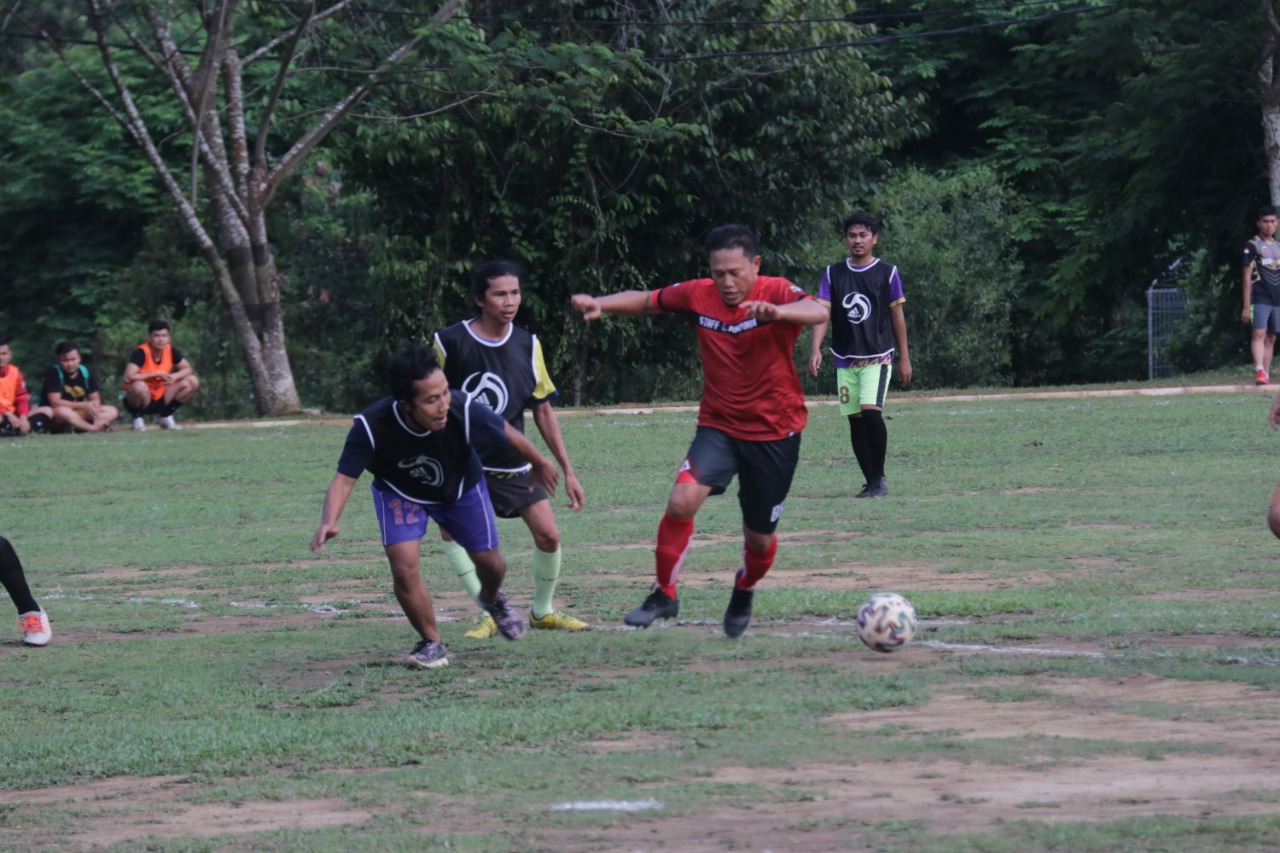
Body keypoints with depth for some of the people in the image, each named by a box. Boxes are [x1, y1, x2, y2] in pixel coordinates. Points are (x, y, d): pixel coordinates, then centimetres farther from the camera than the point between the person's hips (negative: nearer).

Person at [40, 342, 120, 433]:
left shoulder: (86, 373, 2)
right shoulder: (53, 373, -14)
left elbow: (96, 400, 2)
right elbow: (55, 402, -21)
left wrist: (92, 408, -23)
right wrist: (83, 406, -26)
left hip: (79, 414, 6)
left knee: (112, 411, -11)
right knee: (62, 411, -41)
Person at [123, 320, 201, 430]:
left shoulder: (170, 350, -5)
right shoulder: (141, 352, -22)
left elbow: (188, 369, 5)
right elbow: (128, 377, -33)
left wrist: (175, 376, -18)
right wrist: (156, 374, -26)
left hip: (161, 400, 6)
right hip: (143, 400, -6)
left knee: (193, 382, -8)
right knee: (139, 386, -40)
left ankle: (165, 415, 7)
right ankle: (138, 418, -8)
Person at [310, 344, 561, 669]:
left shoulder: (464, 413, -37)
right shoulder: (371, 427, -39)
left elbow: (508, 433, -17)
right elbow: (344, 479, -37)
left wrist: (540, 463, 1)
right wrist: (329, 522, -57)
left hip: (460, 486, 1)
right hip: (400, 492, -1)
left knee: (489, 561, 14)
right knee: (404, 567, -20)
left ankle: (492, 599, 54)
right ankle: (432, 643, 5)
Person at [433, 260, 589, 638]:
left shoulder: (527, 346, -2)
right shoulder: (450, 341, -11)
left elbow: (543, 411, 5)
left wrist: (567, 470, 4)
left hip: (514, 464, 2)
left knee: (548, 535, -6)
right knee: (450, 529, -20)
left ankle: (542, 611, 18)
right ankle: (491, 615, -11)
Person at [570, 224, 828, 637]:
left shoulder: (776, 293, -17)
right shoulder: (699, 295, -5)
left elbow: (818, 312, -37)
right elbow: (646, 301, 9)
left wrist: (778, 312, -59)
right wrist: (600, 304, -10)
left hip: (775, 433, -2)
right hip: (718, 426, 2)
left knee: (760, 538, 8)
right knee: (682, 500, -24)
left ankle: (744, 592, 43)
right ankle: (665, 594, -6)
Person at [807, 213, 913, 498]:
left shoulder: (887, 273, 0)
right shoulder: (833, 273, 5)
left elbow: (897, 316, 4)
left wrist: (904, 357, 4)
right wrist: (815, 349, -15)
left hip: (877, 357, -4)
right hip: (845, 359, 4)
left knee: (871, 410, -21)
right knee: (855, 419, 4)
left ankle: (879, 477, -8)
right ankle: (871, 482, 14)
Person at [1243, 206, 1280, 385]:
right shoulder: (1252, 246, -1)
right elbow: (1247, 277, -4)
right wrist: (1246, 306, -9)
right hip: (1260, 299, -6)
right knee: (1259, 334, -17)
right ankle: (1259, 372, -28)